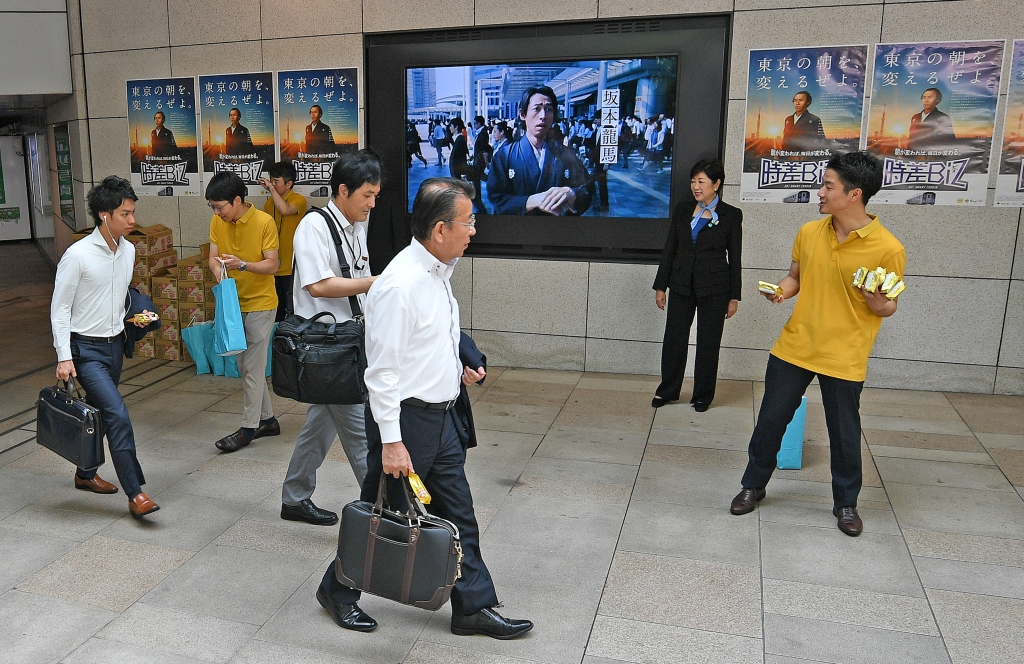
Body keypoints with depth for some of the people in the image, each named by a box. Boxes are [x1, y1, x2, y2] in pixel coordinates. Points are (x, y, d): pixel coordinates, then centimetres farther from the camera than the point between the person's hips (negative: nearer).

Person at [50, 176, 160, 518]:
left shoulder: (128, 250, 3)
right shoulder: (77, 255, -17)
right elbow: (59, 309, -13)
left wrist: (132, 317, 3)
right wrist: (64, 357, -17)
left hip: (115, 345, 7)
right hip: (86, 349, -7)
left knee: (98, 412, 20)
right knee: (118, 415, -16)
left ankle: (85, 474, 39)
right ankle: (135, 494, -10)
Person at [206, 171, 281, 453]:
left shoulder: (264, 222, -15)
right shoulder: (217, 222, 1)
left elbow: (272, 264, -15)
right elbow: (213, 257, 2)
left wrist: (243, 265, -31)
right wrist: (219, 271, -20)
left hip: (260, 304, -6)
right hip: (233, 302, 6)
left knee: (252, 368, -3)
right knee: (245, 366, 12)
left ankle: (249, 427, 8)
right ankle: (267, 419, 25)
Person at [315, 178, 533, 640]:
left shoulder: (438, 271, 6)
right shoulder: (400, 286, -24)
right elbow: (382, 371, -22)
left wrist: (457, 366, 10)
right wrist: (391, 441, -21)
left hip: (442, 415, 9)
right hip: (406, 417, -8)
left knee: (457, 514, 15)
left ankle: (473, 606, 29)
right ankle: (337, 590, 35)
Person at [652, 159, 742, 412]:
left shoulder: (731, 215, -3)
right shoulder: (682, 210, 5)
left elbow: (735, 258, -1)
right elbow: (669, 249, 8)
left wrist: (734, 297, -2)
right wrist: (660, 286, 5)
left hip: (714, 289, -3)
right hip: (681, 286, 3)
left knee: (708, 343, 6)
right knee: (674, 339, 7)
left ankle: (703, 395, 20)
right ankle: (668, 390, 22)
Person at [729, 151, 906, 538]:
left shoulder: (887, 248, -13)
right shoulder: (809, 233, -1)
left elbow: (889, 308, -3)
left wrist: (874, 297, -26)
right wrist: (782, 290, -7)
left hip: (844, 358, -3)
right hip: (794, 347, 4)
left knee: (844, 433, 11)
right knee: (771, 419, 12)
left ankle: (846, 502, 33)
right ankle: (753, 485, 31)